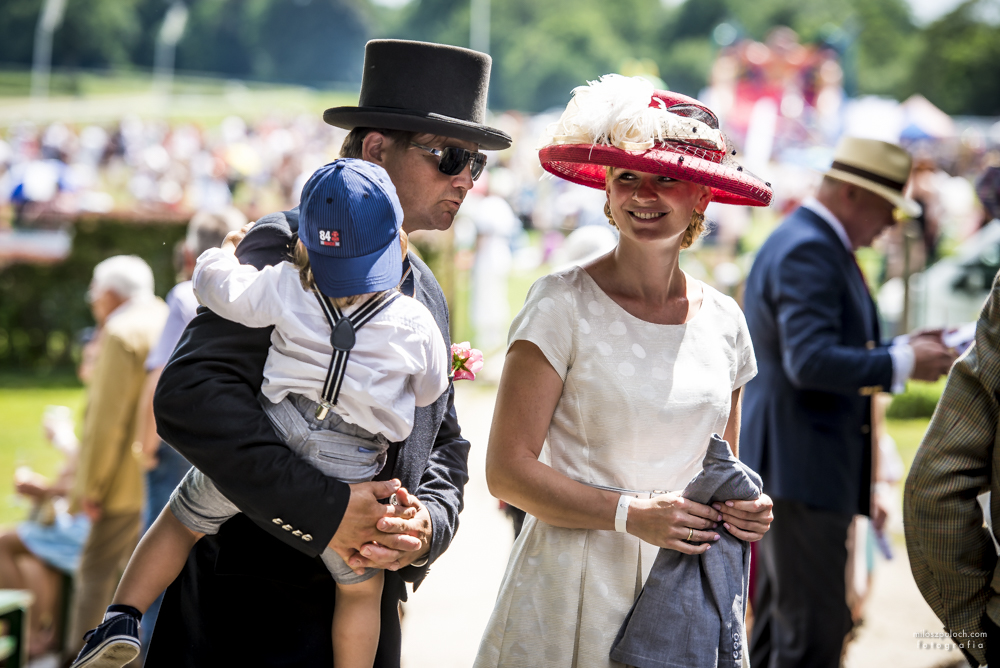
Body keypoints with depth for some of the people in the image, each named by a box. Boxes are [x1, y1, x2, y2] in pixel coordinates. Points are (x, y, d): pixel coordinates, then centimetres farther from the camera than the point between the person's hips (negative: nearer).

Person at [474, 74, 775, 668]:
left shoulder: (723, 321, 6)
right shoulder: (564, 305, -8)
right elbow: (508, 469, -11)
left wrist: (746, 507, -3)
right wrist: (632, 514, -19)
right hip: (573, 589, -4)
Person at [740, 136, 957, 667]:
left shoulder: (817, 244, 18)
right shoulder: (807, 250, -17)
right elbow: (811, 361, -26)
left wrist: (904, 348, 11)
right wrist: (903, 363, -17)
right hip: (800, 466, -11)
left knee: (779, 624, 16)